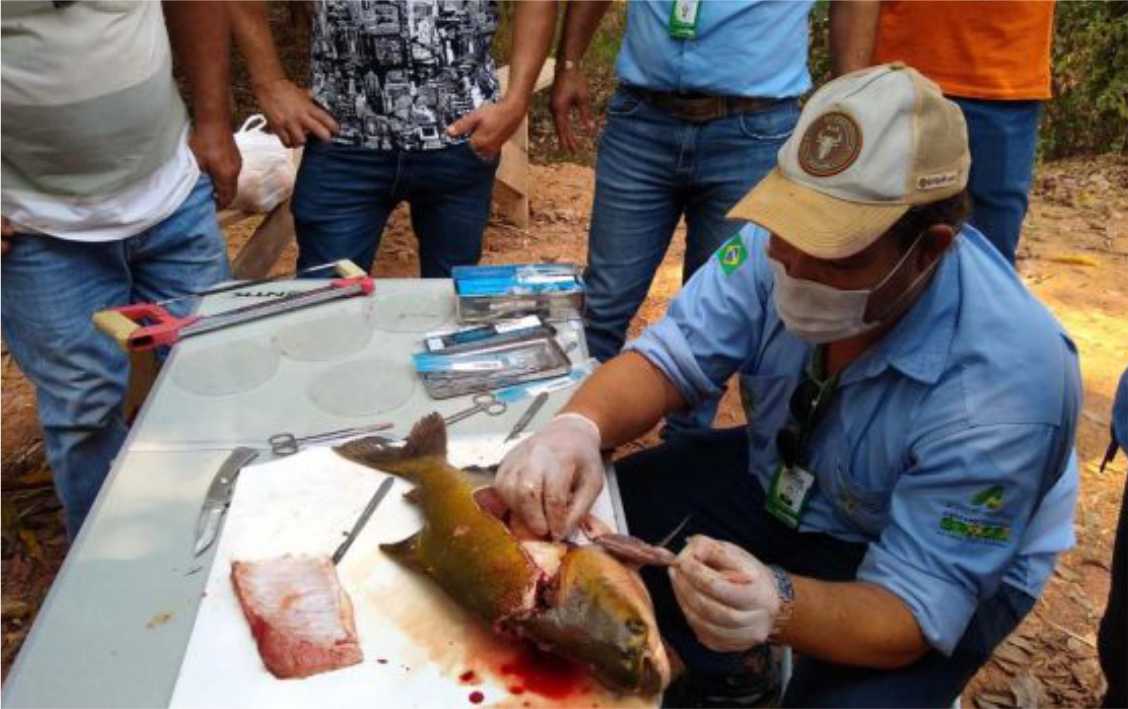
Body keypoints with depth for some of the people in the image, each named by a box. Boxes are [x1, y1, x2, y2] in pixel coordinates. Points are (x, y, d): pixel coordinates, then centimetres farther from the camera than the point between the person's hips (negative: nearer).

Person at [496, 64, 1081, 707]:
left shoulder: (1004, 386, -34)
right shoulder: (786, 238, -22)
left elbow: (912, 612, -31)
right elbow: (672, 358, -16)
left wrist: (778, 606, -52)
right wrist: (579, 427, -38)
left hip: (939, 574, -4)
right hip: (779, 487, 4)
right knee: (586, 518, -11)